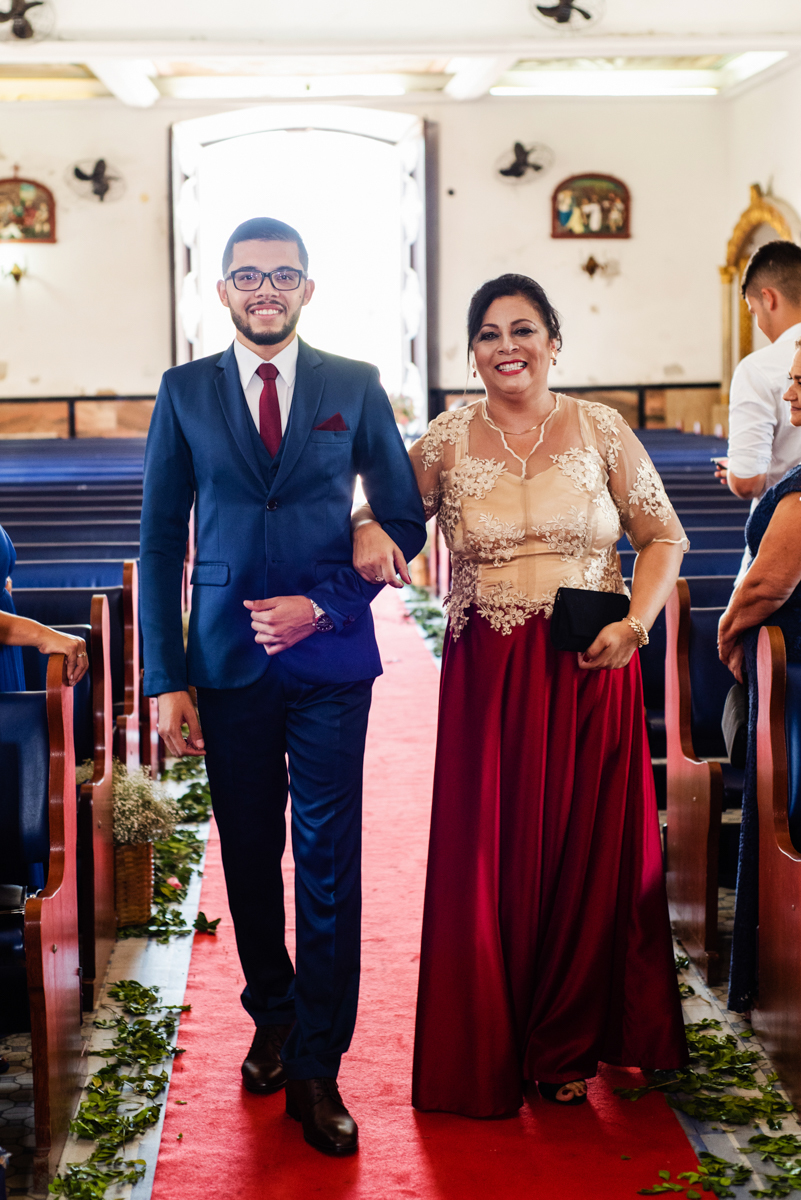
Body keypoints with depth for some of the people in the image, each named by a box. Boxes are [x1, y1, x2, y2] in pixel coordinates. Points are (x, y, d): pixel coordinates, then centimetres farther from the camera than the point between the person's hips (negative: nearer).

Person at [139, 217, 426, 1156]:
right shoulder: (184, 393, 4)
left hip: (330, 661, -1)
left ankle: (316, 1069, 10)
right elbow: (161, 540, 3)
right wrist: (167, 679, -3)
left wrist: (326, 603, -9)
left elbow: (403, 517, 6)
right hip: (228, 658, 1)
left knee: (329, 867, 0)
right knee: (249, 858, 12)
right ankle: (273, 1016, 33)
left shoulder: (355, 388, 3)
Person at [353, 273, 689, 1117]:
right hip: (486, 677, 0)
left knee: (585, 853, 6)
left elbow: (663, 536, 6)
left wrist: (635, 622, -8)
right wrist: (368, 529, -18)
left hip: (591, 671, 0)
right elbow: (393, 517, 6)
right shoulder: (446, 442, 3)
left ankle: (566, 1046, 25)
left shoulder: (601, 430, 2)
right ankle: (490, 1051, 19)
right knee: (489, 860, 3)